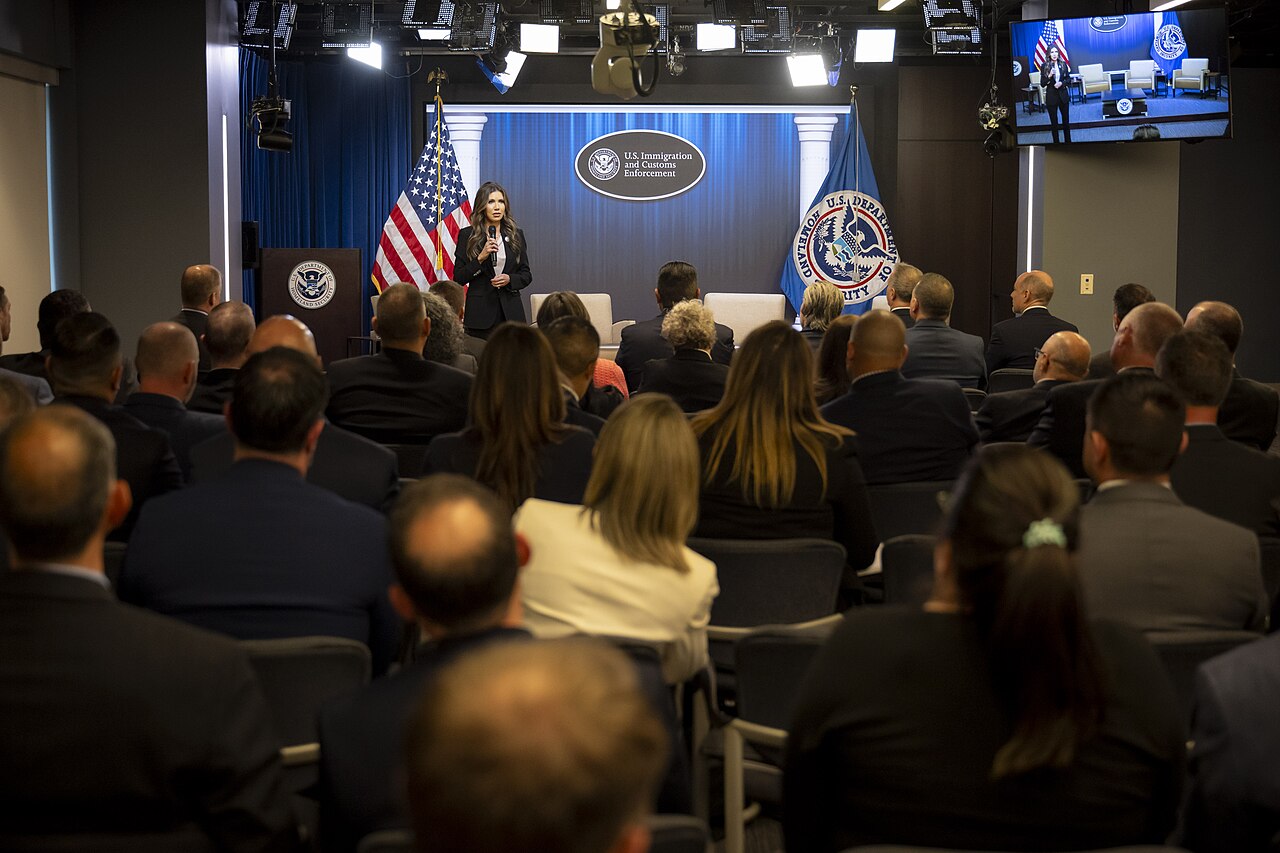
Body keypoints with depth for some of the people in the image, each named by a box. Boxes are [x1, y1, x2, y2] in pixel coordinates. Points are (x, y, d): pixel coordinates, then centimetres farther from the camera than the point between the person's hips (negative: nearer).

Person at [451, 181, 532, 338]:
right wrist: (481, 258, -13)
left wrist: (509, 279, -8)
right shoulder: (467, 235, 3)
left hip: (511, 313, 2)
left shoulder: (516, 235, 10)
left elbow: (526, 275, 13)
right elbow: (458, 278, -1)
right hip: (480, 313, -2)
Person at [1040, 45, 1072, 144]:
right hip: (1051, 96, -2)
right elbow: (1042, 84, -4)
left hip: (1063, 95, 2)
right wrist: (1049, 76, -20)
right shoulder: (1044, 66, -4)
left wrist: (1061, 83, -13)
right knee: (1054, 122, 3)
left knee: (1066, 120, 9)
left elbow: (1068, 79, 6)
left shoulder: (1063, 64, 1)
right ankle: (1056, 141, 11)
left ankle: (1068, 140, 20)